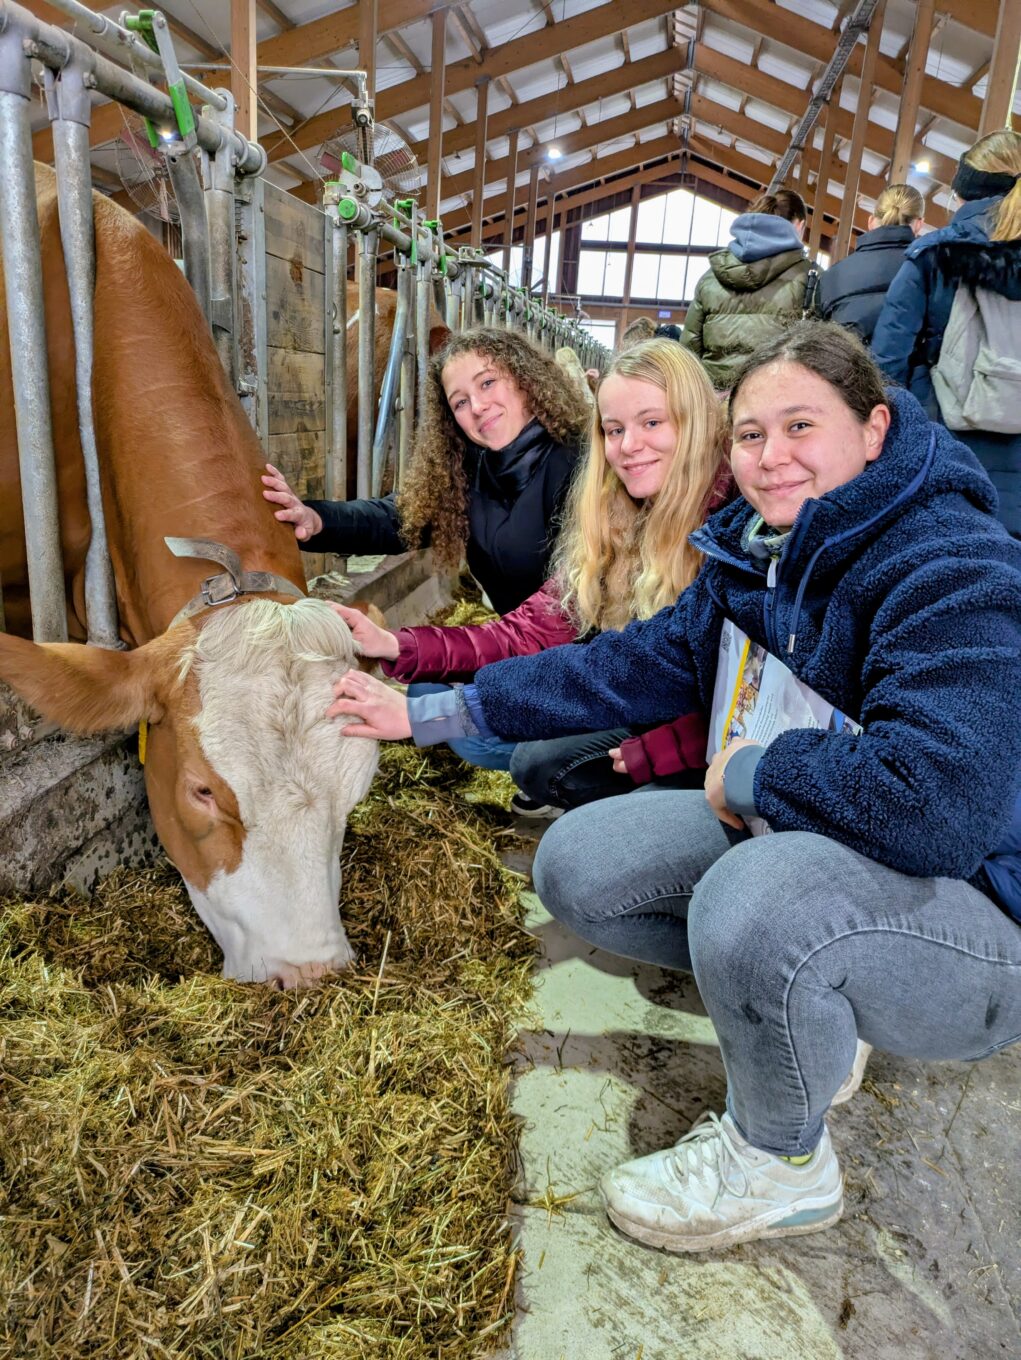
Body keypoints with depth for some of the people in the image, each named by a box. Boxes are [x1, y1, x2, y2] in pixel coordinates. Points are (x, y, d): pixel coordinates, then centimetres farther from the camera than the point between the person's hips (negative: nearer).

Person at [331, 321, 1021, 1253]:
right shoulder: (756, 552, 0)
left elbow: (936, 799, -38)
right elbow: (637, 664, 2)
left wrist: (749, 774, -21)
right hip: (793, 837, 8)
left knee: (756, 893, -38)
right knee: (576, 865, -1)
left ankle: (782, 1165, -5)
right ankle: (803, 1010, 15)